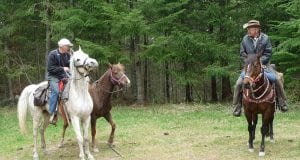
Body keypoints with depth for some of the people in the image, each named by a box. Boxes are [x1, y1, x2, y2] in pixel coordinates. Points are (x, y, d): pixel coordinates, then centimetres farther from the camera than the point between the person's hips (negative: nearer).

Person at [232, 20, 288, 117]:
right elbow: (242, 54, 3)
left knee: (277, 80, -18)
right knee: (238, 83, -16)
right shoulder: (245, 39, 2)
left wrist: (259, 61, -18)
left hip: (263, 64, -1)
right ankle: (237, 107, -5)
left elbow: (268, 54, -5)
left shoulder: (265, 38, -2)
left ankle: (282, 102, 0)